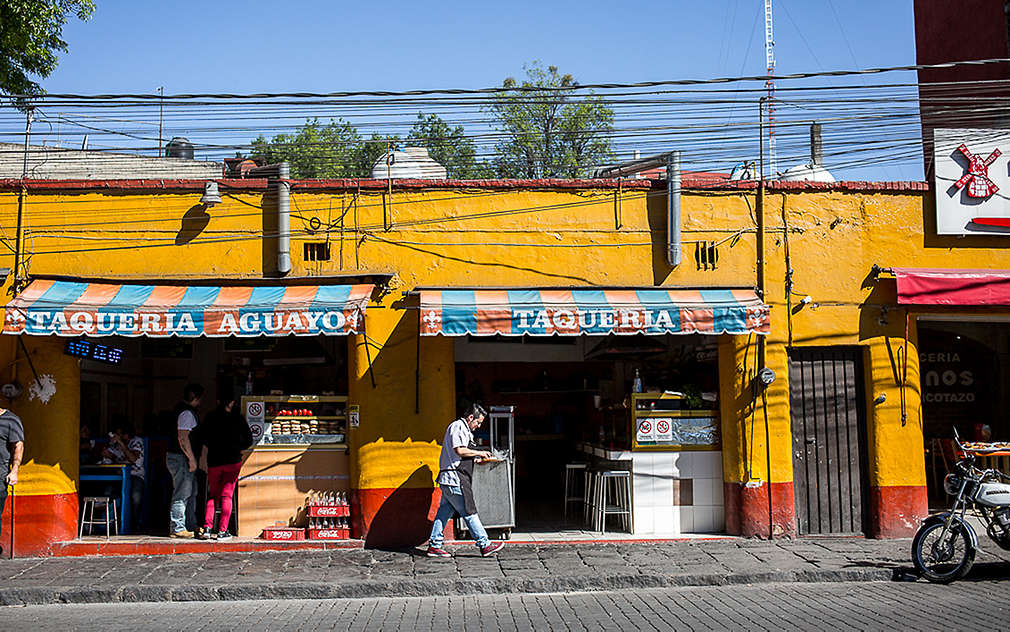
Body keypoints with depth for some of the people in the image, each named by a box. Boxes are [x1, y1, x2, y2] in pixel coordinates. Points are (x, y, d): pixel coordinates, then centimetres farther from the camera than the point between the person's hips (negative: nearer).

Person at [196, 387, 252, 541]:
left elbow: (203, 441, -1)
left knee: (212, 495, 14)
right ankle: (222, 531, -2)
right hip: (233, 461, -1)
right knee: (227, 495, 3)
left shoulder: (210, 418, 2)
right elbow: (249, 440, 1)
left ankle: (207, 528, 3)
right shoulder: (238, 418, -1)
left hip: (214, 461, 1)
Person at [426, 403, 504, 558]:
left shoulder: (463, 429, 23)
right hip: (455, 477, -10)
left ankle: (434, 546, 13)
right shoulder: (458, 426, -10)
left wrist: (477, 458, 15)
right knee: (469, 512, -6)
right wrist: (479, 453, -9)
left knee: (445, 511, 10)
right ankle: (485, 545, -3)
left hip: (448, 481, 10)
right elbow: (460, 450, -21)